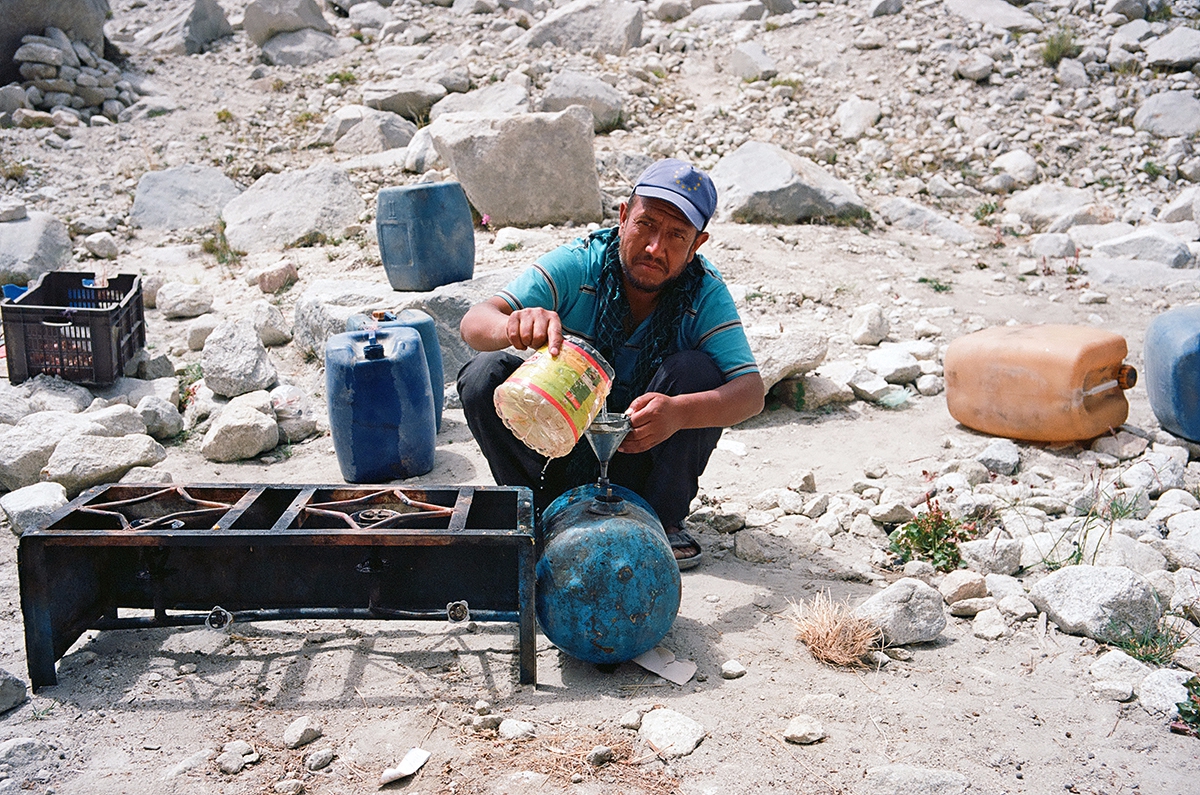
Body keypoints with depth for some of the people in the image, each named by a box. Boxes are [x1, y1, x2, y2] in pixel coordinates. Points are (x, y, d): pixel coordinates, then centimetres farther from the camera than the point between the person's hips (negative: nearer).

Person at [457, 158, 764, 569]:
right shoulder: (577, 265, -17)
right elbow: (474, 322, -27)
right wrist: (513, 326, -53)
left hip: (644, 455, 0)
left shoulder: (705, 294, -15)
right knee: (485, 375, -23)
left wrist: (679, 412, -48)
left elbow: (750, 391, -26)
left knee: (696, 370, -26)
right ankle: (541, 514, -4)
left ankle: (664, 520, -8)